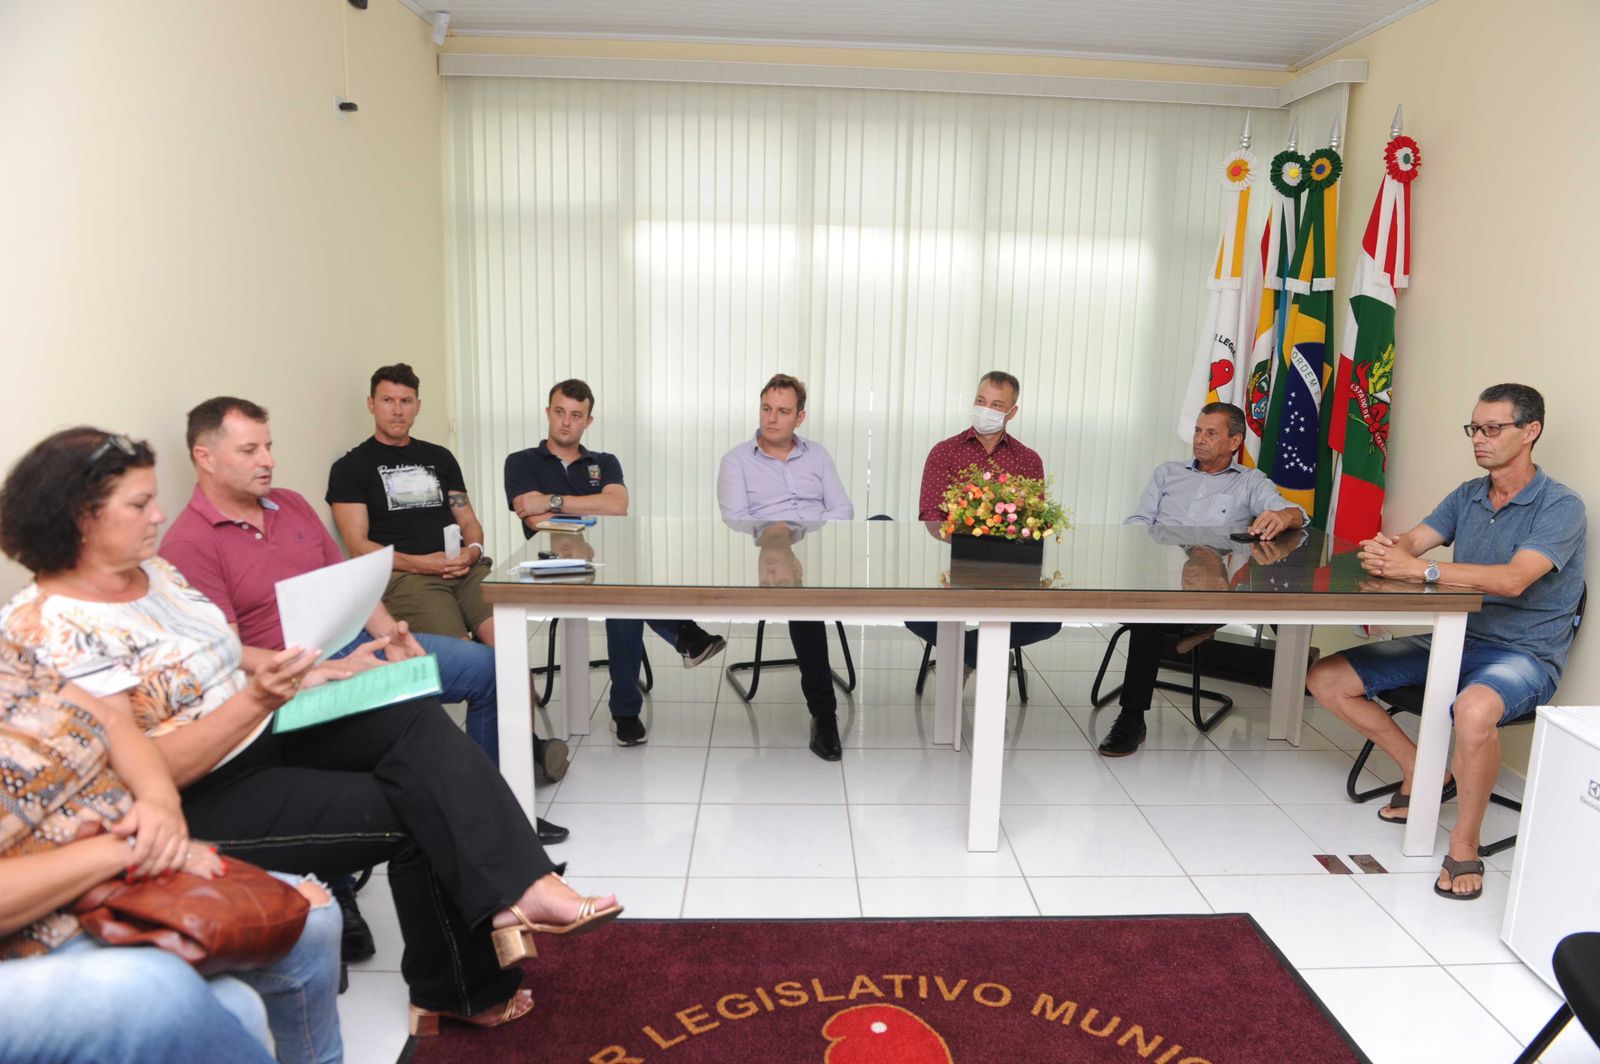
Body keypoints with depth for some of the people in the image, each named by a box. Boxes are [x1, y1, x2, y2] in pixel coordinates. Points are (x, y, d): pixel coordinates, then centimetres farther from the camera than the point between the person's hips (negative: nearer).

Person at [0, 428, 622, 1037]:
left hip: (265, 735, 7)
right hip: (200, 806, -7)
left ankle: (517, 891, -25)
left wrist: (318, 671, 2)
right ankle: (459, 994, 5)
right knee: (417, 815, -15)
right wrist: (256, 699, -30)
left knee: (415, 719, -18)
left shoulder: (153, 571, 8)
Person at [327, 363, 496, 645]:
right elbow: (358, 545, 2)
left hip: (465, 569, 4)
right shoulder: (351, 467, 11)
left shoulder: (440, 457, 25)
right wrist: (419, 564, -12)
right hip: (403, 576, -3)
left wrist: (473, 550, -1)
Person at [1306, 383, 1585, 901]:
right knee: (1326, 678, -4)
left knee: (1474, 709, -42)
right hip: (1454, 640, 7)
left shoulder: (1561, 506, -11)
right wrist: (1385, 550, -27)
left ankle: (1464, 846, -19)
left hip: (1523, 655, -7)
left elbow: (1513, 580, -27)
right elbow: (1412, 542, -2)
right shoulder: (1468, 495, 10)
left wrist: (1419, 568, -35)